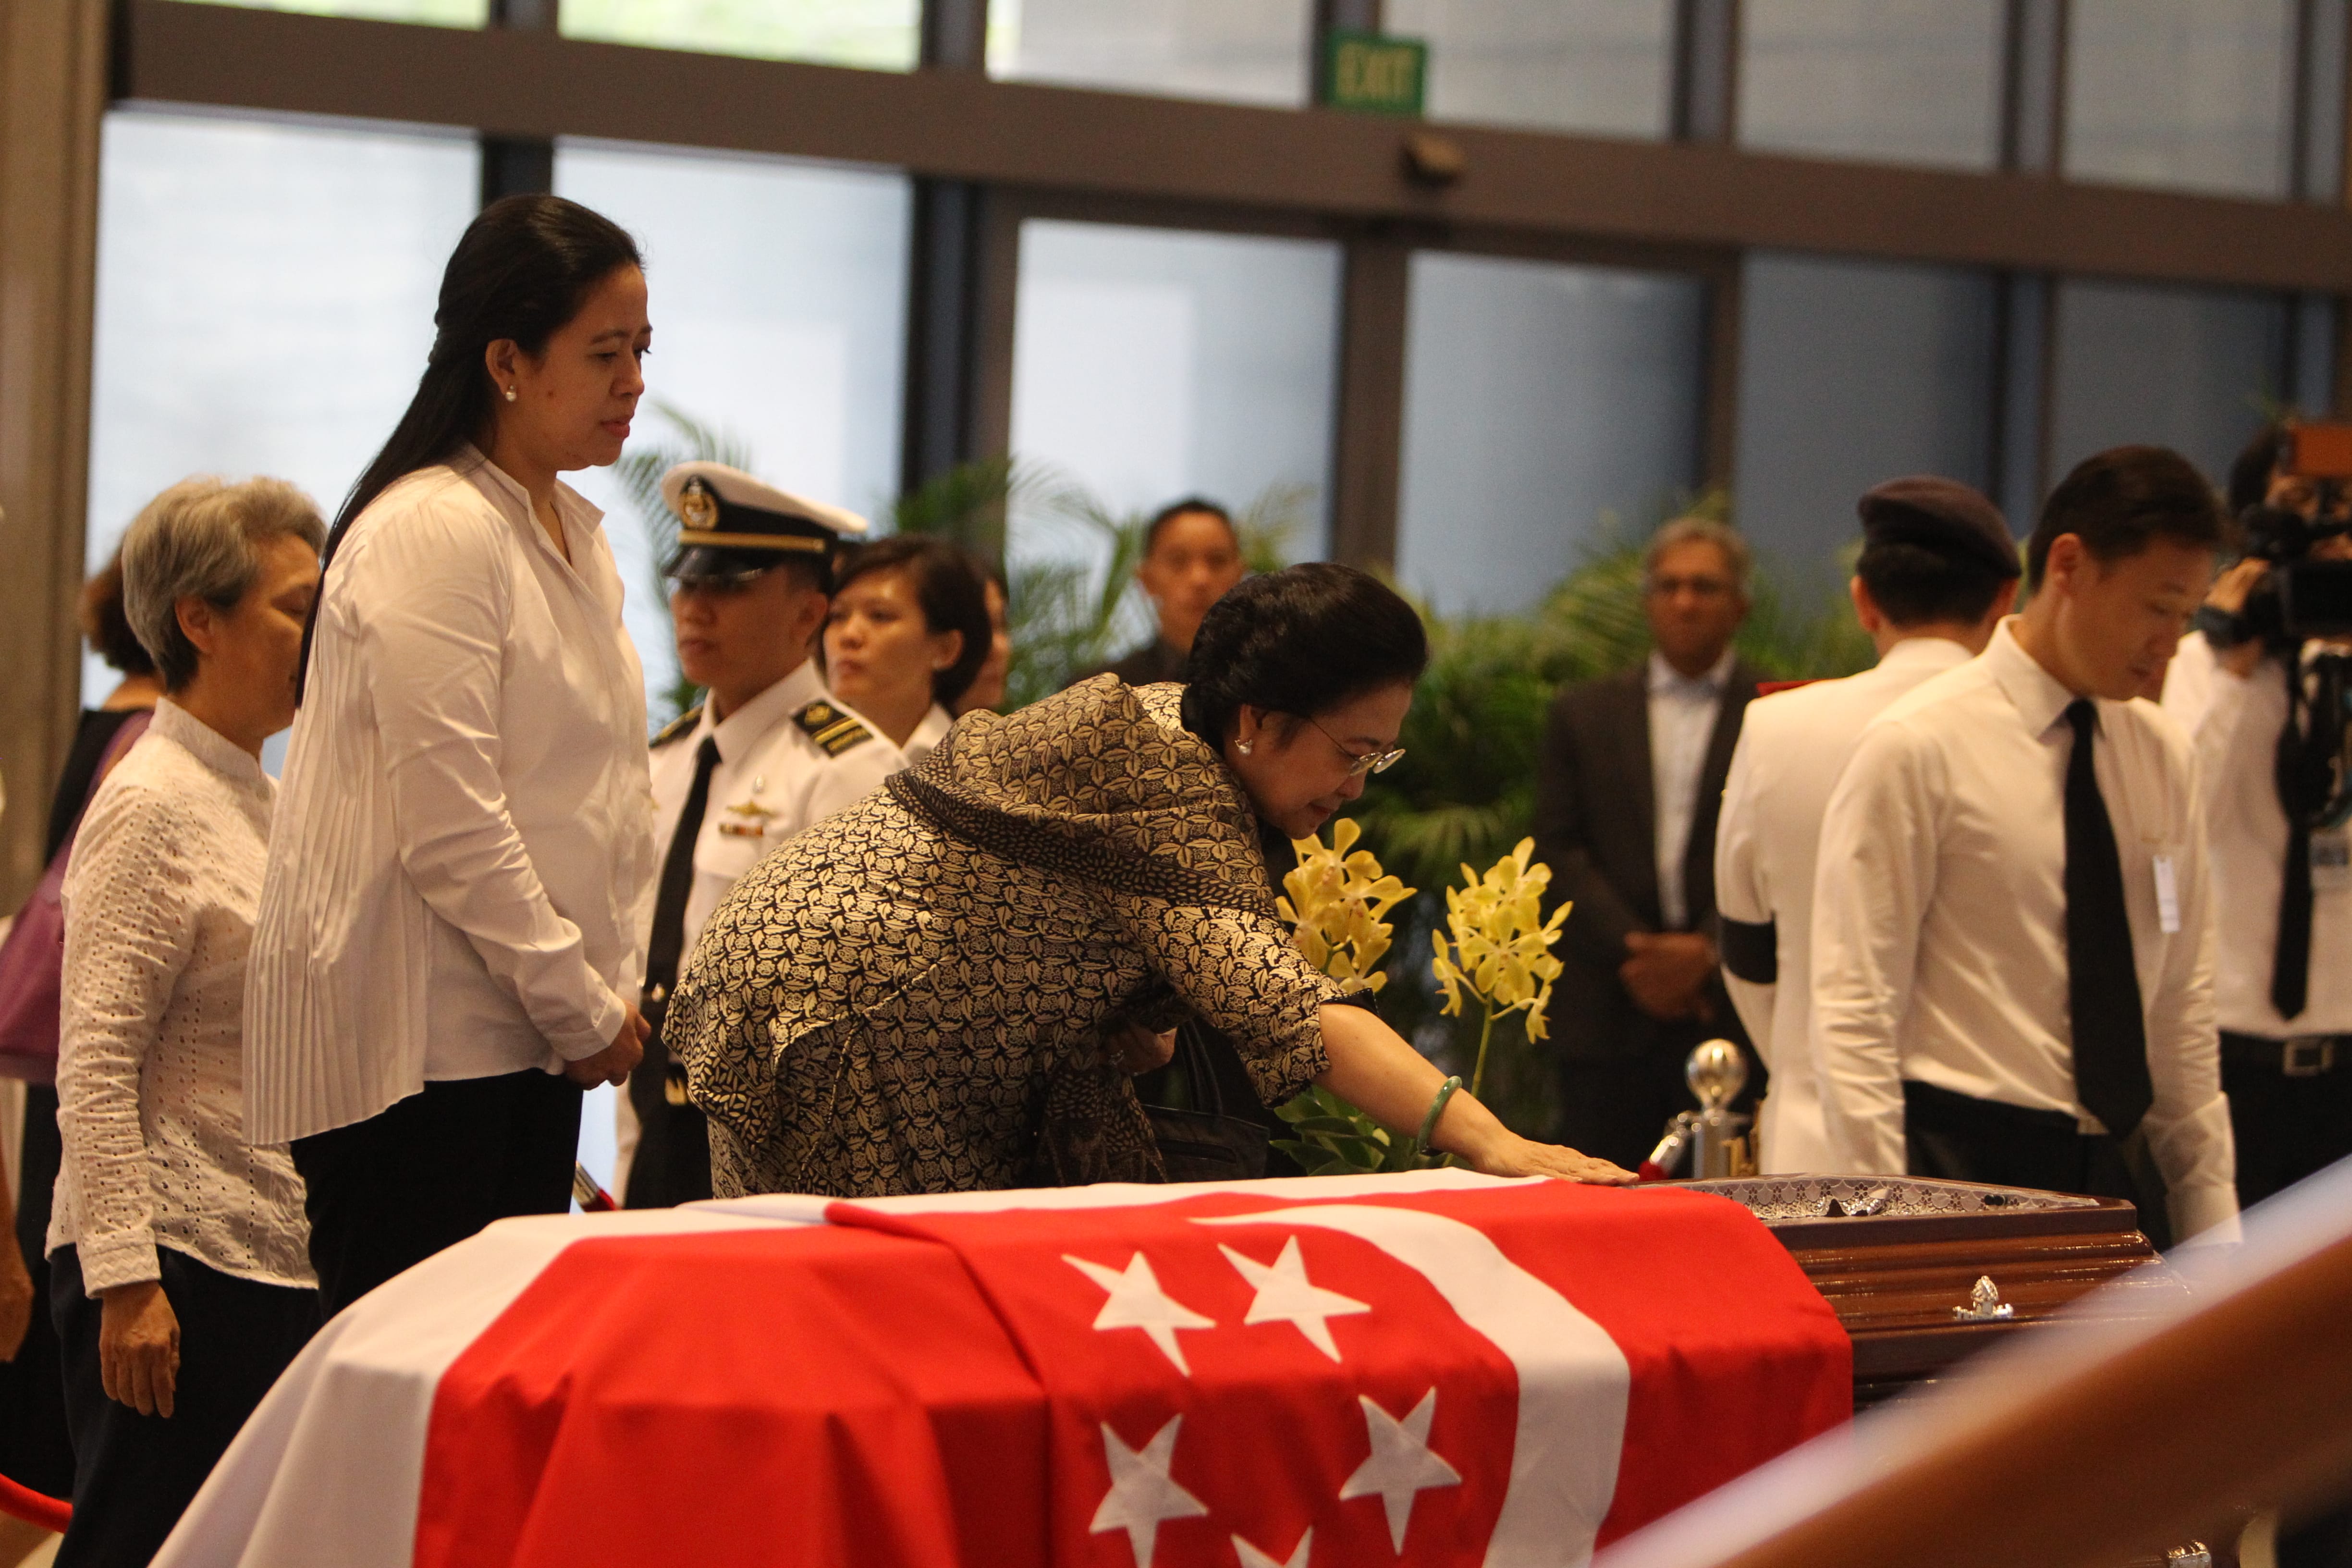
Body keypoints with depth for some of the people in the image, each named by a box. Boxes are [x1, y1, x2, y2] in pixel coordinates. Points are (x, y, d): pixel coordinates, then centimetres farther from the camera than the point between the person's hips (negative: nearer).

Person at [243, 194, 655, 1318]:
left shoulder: (577, 537, 16)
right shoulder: (429, 533, -14)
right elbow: (452, 827, -19)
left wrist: (614, 986, 9)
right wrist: (583, 1010, -11)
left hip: (530, 1034, 9)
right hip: (413, 1045, -9)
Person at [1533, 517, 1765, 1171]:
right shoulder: (1584, 714, 15)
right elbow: (1559, 852, 7)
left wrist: (1707, 952, -13)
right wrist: (1632, 951, -7)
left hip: (1735, 1013, -2)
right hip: (1610, 1018, 2)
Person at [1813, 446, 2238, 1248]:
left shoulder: (2163, 755, 12)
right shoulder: (1918, 748, -7)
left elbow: (2184, 999, 17)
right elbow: (1854, 1008, -9)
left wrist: (2214, 1230, 13)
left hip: (2120, 1173, 6)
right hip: (1968, 1166, -6)